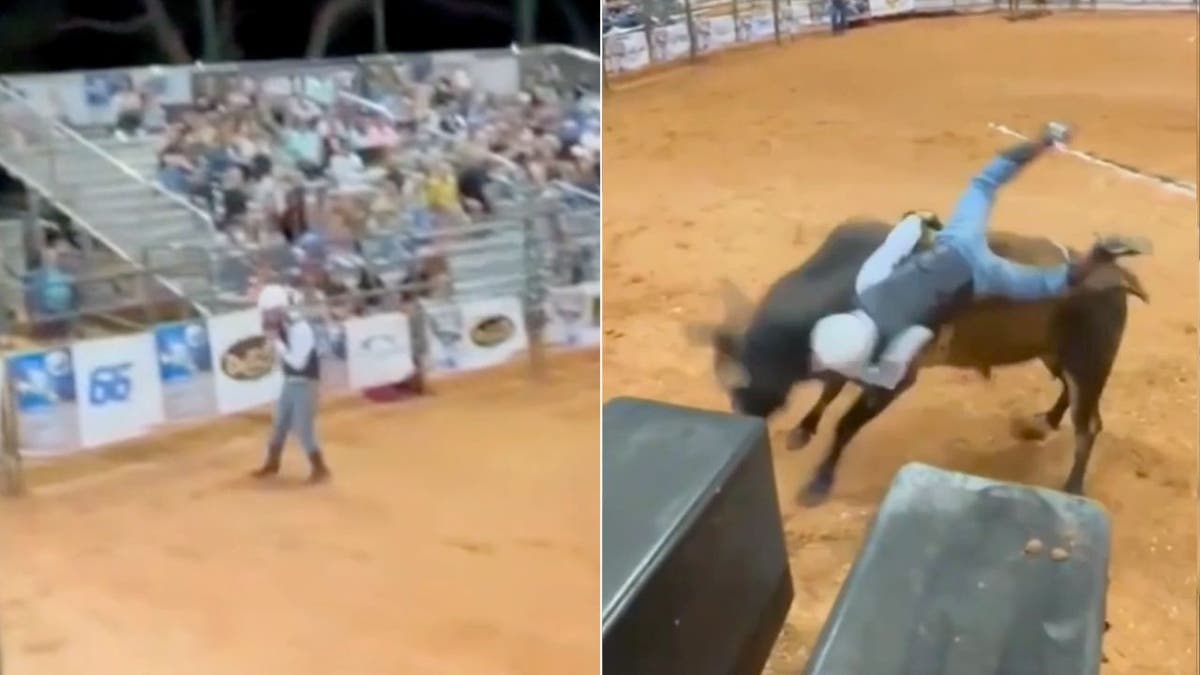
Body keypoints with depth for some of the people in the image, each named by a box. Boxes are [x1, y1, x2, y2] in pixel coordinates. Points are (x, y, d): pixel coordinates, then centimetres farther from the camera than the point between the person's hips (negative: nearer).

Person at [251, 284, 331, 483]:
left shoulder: (301, 328, -25)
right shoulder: (281, 325, 0)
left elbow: (298, 362, -27)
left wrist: (276, 341, -24)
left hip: (305, 383, -8)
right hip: (290, 382, 8)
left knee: (303, 428, -5)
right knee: (279, 424, 19)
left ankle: (320, 469, 10)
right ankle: (272, 464, 36)